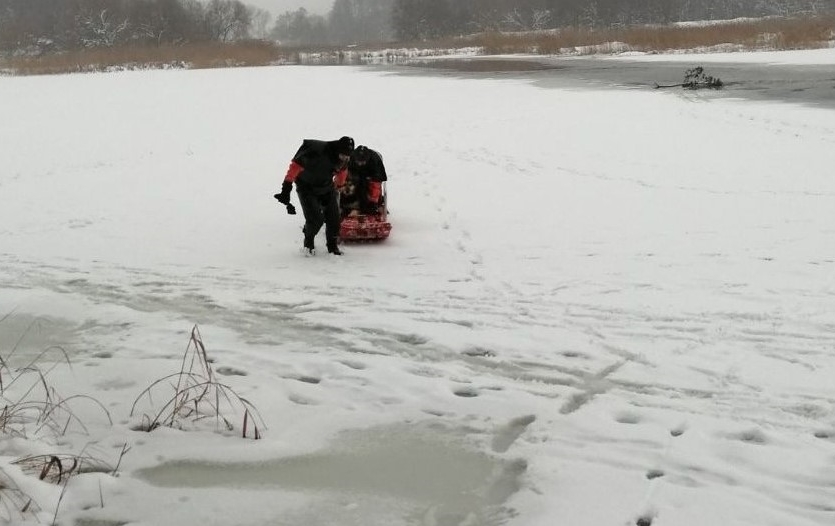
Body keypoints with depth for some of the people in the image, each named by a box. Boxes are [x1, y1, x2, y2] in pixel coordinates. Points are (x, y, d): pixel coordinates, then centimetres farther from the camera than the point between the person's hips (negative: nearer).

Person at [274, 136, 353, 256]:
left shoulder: (343, 157, -15)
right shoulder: (316, 152, -36)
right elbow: (296, 165, -30)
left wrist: (338, 185, 22)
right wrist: (287, 187, -29)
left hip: (327, 187, 6)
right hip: (307, 188, -5)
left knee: (333, 216, -1)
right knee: (315, 218, -15)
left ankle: (332, 245, 20)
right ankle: (308, 242, 14)